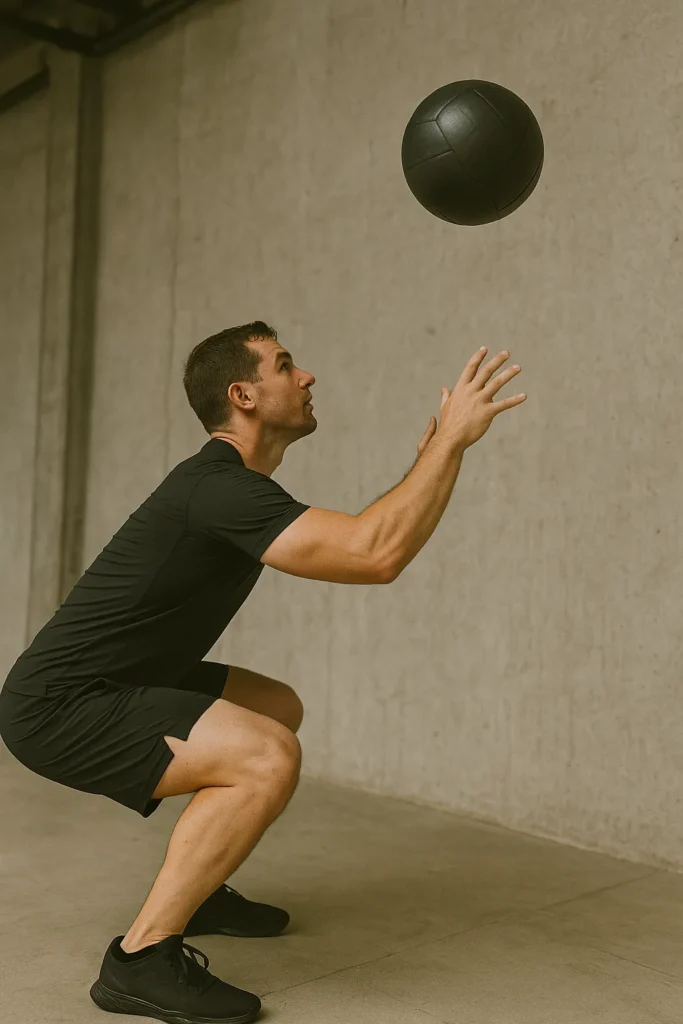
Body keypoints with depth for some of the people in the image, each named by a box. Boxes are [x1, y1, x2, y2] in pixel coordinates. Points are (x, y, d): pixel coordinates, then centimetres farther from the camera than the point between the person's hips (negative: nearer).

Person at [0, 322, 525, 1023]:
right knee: (267, 757, -26)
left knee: (278, 708, 19)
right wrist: (453, 437, -24)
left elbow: (360, 544, 19)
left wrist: (429, 460, 14)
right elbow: (377, 555, -33)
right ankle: (141, 960, -12)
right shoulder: (219, 489, -24)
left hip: (109, 688, 11)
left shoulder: (231, 485, 9)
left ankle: (196, 889, 27)